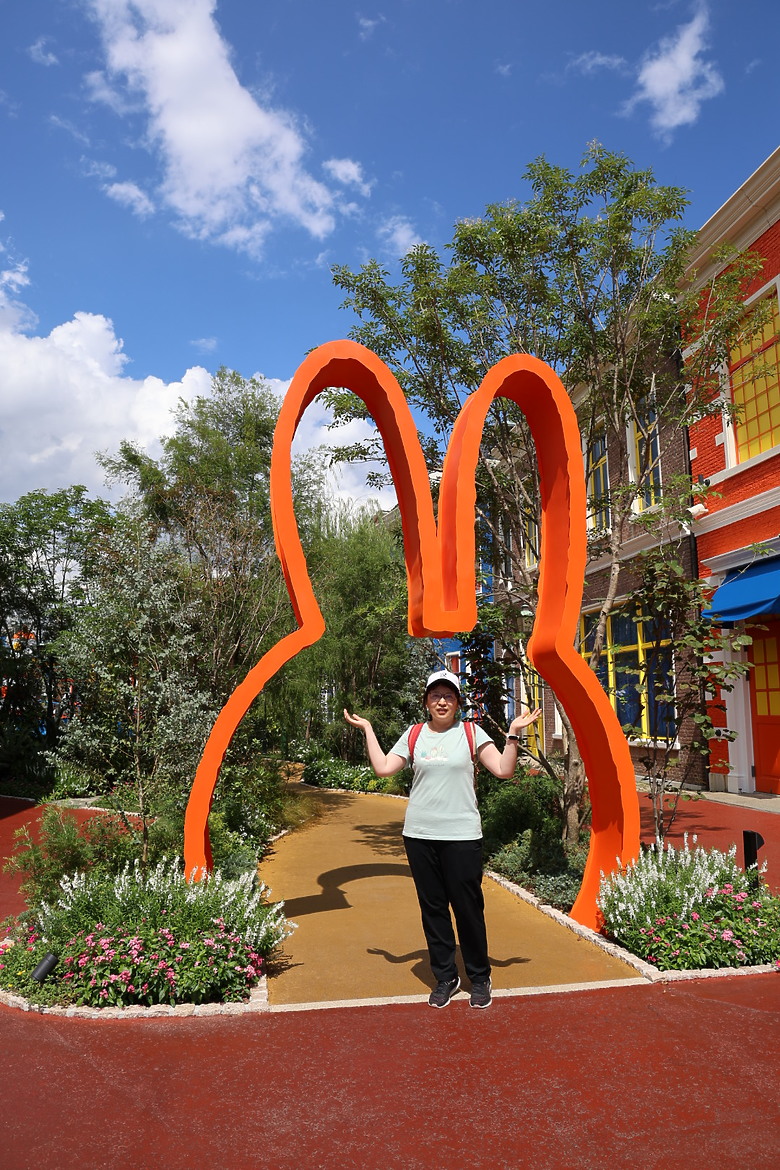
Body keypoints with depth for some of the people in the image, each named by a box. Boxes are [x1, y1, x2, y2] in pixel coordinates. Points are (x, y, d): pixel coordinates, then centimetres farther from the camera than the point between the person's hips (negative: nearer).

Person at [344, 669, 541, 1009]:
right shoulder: (414, 735, 8)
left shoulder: (471, 733, 2)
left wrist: (513, 733, -11)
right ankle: (445, 977, 24)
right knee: (432, 907, 9)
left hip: (462, 835, -2)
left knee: (468, 907, 2)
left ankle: (479, 978, 20)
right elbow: (383, 767, 2)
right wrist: (367, 729, 5)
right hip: (419, 835, 3)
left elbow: (504, 770, -4)